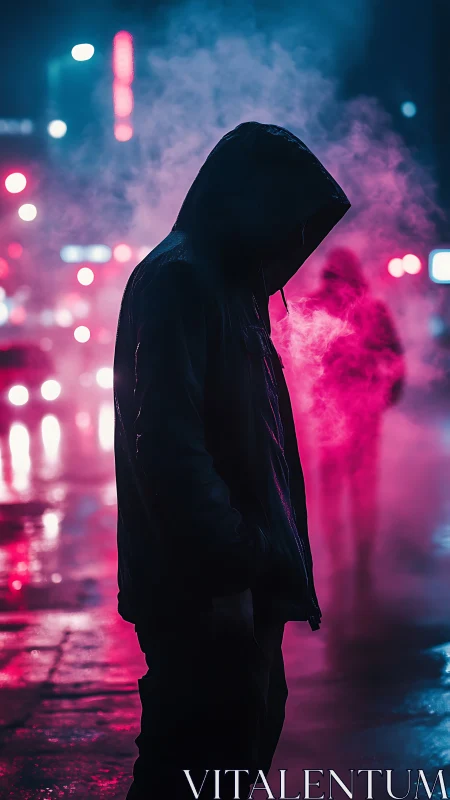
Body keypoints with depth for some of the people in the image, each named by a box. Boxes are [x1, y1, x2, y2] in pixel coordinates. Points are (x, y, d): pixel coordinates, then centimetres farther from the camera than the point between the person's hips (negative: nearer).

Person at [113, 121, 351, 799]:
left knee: (250, 736, 19)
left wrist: (270, 561, 17)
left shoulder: (233, 287, 18)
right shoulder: (178, 281, -14)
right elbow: (166, 445, -23)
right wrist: (228, 571, -23)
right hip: (204, 592, -10)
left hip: (242, 581, 10)